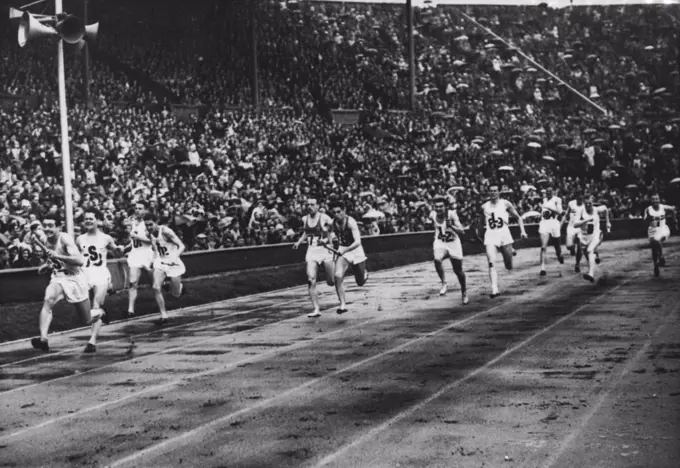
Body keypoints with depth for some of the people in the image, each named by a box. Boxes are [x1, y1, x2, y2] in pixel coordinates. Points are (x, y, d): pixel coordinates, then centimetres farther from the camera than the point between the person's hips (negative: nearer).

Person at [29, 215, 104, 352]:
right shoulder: (43, 239, -4)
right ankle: (43, 339, -33)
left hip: (75, 279, -5)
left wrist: (57, 256, -39)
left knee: (87, 321, 5)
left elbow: (80, 261, -34)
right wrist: (47, 264, 1)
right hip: (58, 278, 5)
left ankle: (100, 313, 40)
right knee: (48, 302, -28)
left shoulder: (65, 239, -22)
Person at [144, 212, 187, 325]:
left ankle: (180, 287, 41)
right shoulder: (150, 234, -4)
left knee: (176, 294, 4)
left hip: (173, 263, -5)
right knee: (156, 288, -17)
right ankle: (164, 316, -9)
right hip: (160, 262, 5)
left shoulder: (165, 231, -23)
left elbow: (181, 246, -26)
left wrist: (175, 257, -40)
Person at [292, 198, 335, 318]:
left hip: (325, 249, -4)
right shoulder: (304, 219, 7)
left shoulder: (324, 218, -9)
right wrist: (299, 242, 13)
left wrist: (327, 239, -19)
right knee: (311, 280, -12)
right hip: (312, 250, 4)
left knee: (331, 282, 2)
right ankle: (316, 309, -9)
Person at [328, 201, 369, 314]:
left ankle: (365, 274, 47)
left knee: (361, 283, 9)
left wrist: (345, 250, -46)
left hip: (355, 250, -3)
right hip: (342, 251, 3)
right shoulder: (333, 223, -9)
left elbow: (357, 242, -35)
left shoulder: (350, 222, -25)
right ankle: (343, 304, -15)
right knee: (338, 276, -22)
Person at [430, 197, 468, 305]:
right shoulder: (432, 215, -13)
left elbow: (462, 232, -30)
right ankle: (444, 284, -13)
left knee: (458, 270, 5)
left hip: (453, 243, -2)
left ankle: (464, 291, 31)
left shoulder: (451, 214, -24)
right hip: (440, 243, 2)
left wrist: (451, 226, -45)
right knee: (437, 260, -31)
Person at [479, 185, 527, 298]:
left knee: (509, 267, 5)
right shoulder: (484, 207, 10)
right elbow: (482, 223, 24)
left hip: (504, 235, -1)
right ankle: (494, 289, -22)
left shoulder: (505, 204, 4)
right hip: (490, 236, 1)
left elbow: (518, 217, 8)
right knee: (491, 263, -17)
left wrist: (522, 231, -2)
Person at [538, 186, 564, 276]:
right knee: (543, 246, -11)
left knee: (557, 245, 14)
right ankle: (542, 267, -17)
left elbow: (559, 212, -16)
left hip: (554, 223, -3)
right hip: (544, 223, 3)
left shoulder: (557, 200, -4)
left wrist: (549, 208, -24)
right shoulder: (544, 200, 13)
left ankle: (559, 255, 49)